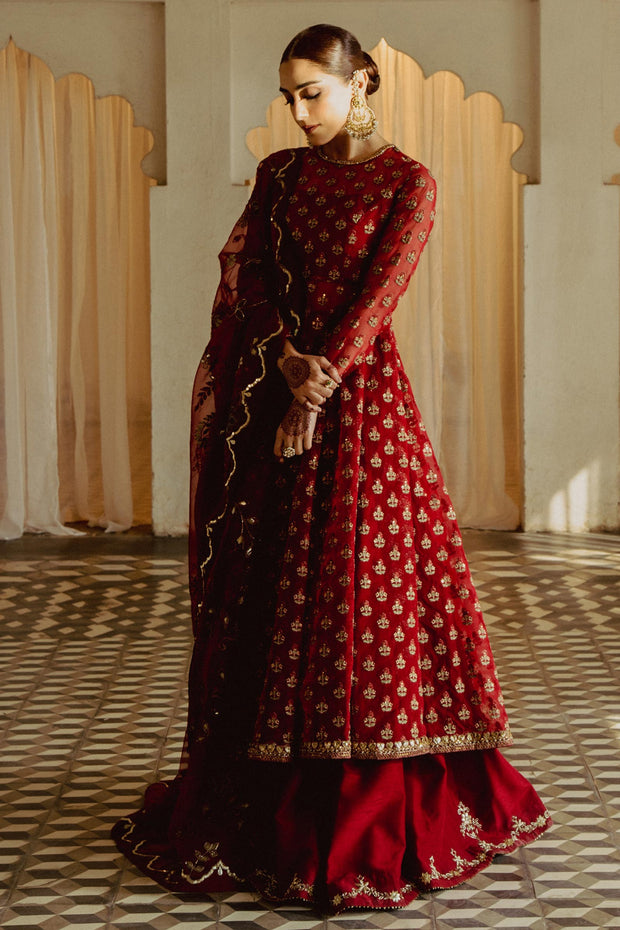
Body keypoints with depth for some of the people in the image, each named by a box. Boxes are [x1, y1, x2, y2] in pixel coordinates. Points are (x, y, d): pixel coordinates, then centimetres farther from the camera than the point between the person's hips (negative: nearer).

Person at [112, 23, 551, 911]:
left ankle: (381, 811, 6)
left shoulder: (407, 181, -2)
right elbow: (245, 282, 4)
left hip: (362, 393, -5)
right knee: (263, 589, 7)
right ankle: (261, 794, 18)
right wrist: (289, 361, -14)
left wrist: (318, 394, -18)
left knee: (359, 581, -5)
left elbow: (379, 293, -11)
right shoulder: (281, 174, 12)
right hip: (274, 388, 5)